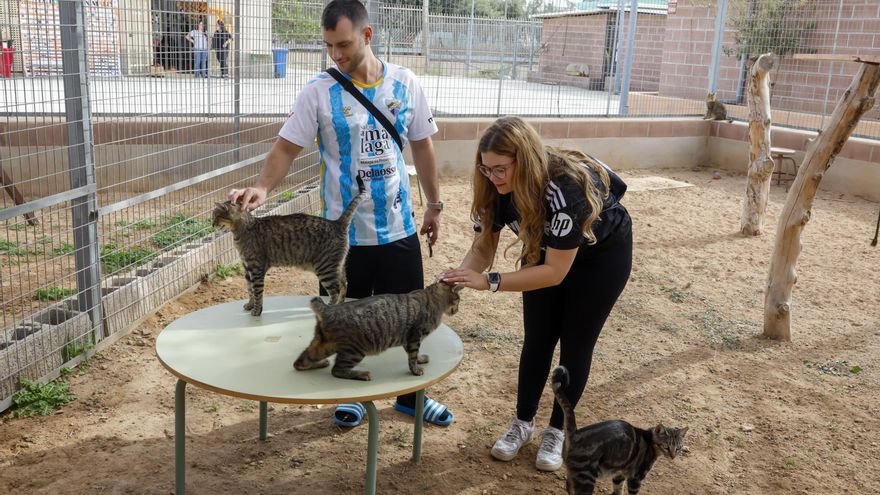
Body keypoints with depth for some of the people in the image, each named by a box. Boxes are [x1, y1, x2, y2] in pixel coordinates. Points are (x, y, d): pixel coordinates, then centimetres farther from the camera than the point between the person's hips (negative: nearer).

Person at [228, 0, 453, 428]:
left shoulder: (404, 83, -1)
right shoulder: (319, 92, -9)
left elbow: (422, 147, 7)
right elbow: (287, 147, -9)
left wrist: (434, 205, 9)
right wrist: (262, 187, -28)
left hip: (399, 228, 2)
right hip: (344, 232, -2)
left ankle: (412, 395, 34)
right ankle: (352, 396, 35)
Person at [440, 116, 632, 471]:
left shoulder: (566, 187, -42)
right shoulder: (497, 188, -24)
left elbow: (556, 271, -40)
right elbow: (483, 246, -18)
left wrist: (490, 282, -46)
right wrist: (461, 276, -39)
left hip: (602, 252, -5)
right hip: (546, 249, 5)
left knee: (575, 343, 2)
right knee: (537, 338, 5)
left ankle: (557, 430, 19)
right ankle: (523, 423, 22)